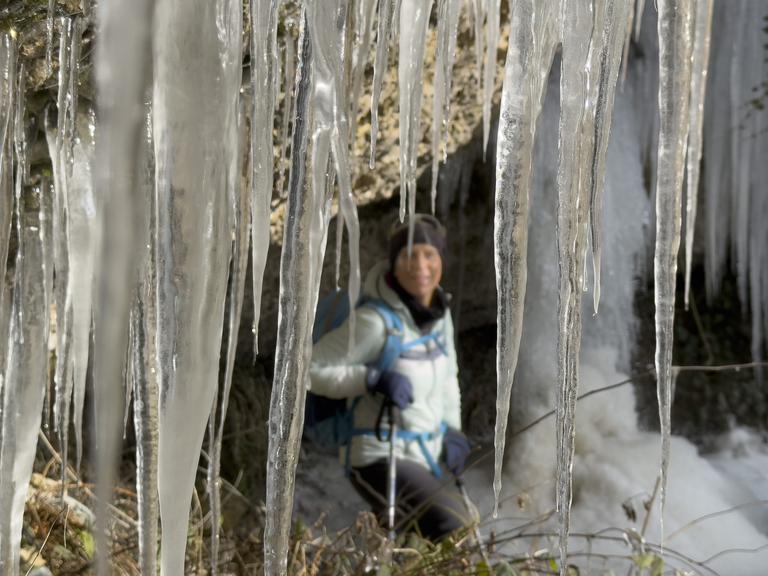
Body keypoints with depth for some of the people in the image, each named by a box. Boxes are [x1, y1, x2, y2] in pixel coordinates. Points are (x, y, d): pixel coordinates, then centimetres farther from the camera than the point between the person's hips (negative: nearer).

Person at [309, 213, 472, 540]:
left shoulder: (439, 311, 4)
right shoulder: (375, 321, -20)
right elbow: (311, 369, -18)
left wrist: (452, 430, 10)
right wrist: (373, 379, -29)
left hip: (424, 461, 9)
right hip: (380, 461, -9)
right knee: (456, 534, -26)